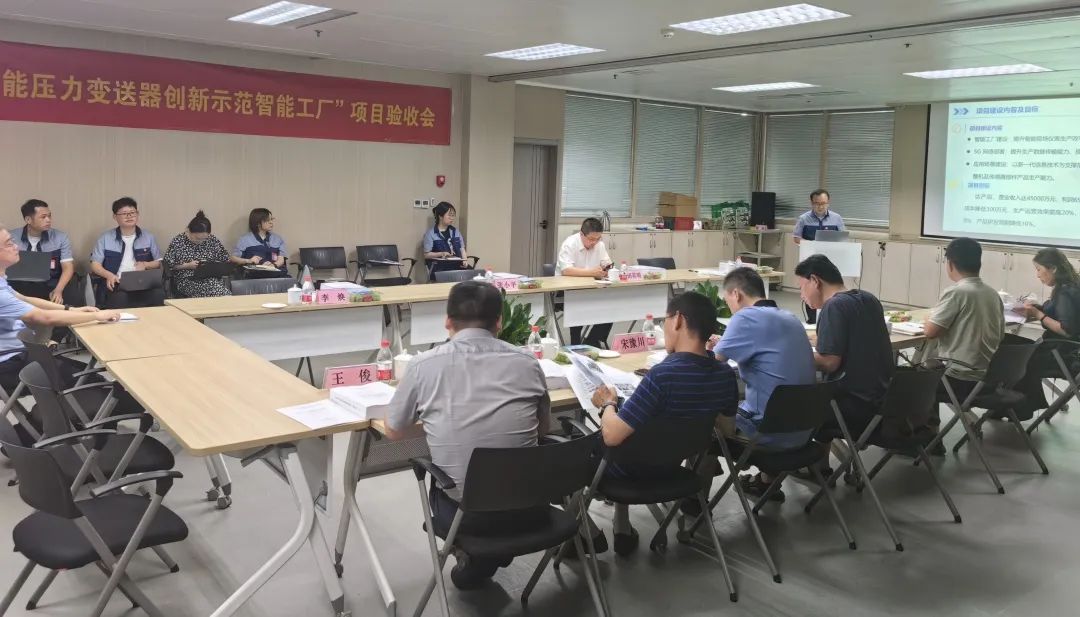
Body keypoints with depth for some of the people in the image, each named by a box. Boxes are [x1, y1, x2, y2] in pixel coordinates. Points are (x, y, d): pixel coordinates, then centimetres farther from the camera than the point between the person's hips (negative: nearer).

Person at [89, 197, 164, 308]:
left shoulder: (148, 237, 15)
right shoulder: (106, 238, 11)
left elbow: (158, 262, 19)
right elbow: (95, 264, 10)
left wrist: (145, 265, -4)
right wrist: (109, 275, -10)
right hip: (117, 284, -1)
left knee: (159, 294, -33)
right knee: (119, 298, -37)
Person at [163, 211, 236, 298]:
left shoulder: (212, 240, 8)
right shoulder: (178, 242, 0)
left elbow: (226, 257, 18)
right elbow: (168, 264, 4)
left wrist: (246, 261, 5)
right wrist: (187, 265, -9)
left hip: (211, 277, 3)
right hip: (187, 280, -3)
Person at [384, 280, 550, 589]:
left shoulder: (425, 365, -7)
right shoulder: (527, 363, -3)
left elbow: (393, 432, 10)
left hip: (461, 513, 0)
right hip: (527, 508, 1)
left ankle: (474, 558, 21)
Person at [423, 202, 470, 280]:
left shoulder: (456, 231, 16)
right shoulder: (431, 234, 0)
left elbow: (462, 249, 18)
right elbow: (426, 254, -1)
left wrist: (465, 260, -3)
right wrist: (441, 254, -17)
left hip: (457, 268, 5)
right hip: (439, 270, -5)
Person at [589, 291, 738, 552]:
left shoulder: (663, 374, -35)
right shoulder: (726, 375, -13)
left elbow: (612, 436, -32)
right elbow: (726, 429, 6)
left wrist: (608, 404, -13)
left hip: (632, 470, -6)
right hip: (670, 467, 6)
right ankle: (623, 530, 36)